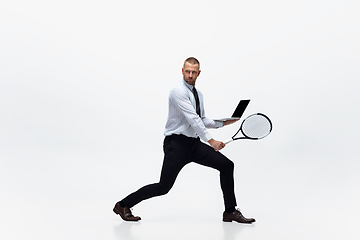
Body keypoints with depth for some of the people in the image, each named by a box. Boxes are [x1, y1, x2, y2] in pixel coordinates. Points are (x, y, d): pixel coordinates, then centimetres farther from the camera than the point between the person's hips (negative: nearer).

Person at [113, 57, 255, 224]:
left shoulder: (198, 94, 15)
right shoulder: (179, 91, -14)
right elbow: (193, 119, -24)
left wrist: (223, 123, 8)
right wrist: (210, 141, -30)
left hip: (194, 143, 8)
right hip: (177, 143, -8)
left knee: (227, 165, -3)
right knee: (163, 187, -7)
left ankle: (230, 212, 5)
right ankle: (123, 205, 10)